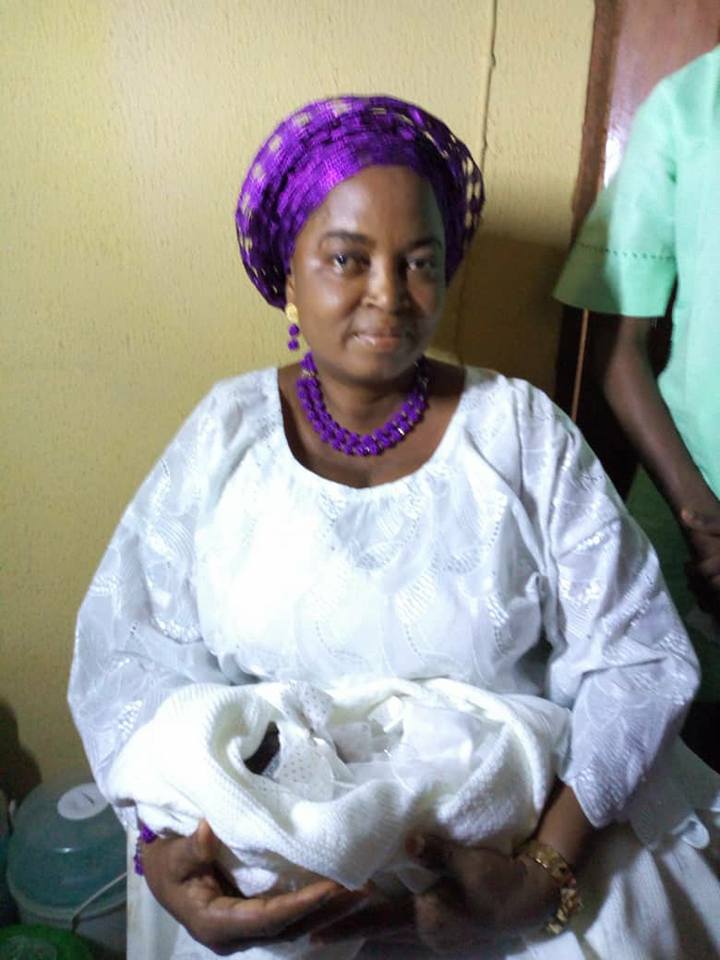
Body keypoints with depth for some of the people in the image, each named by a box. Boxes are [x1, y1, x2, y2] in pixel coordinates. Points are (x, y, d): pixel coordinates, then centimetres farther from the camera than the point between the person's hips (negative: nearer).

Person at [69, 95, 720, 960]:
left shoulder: (522, 430, -5)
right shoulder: (227, 428, -1)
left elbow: (638, 660, -7)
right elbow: (125, 647, -4)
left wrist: (543, 872, -19)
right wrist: (162, 848, -19)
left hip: (509, 814, 0)